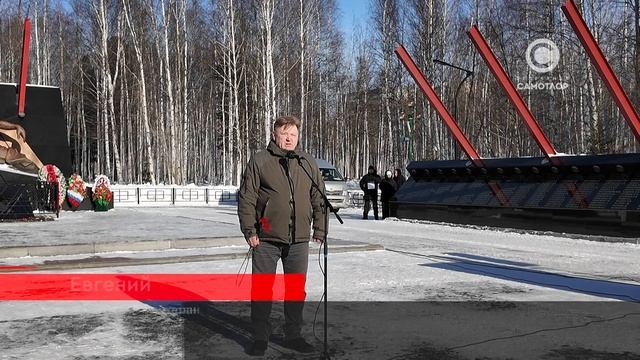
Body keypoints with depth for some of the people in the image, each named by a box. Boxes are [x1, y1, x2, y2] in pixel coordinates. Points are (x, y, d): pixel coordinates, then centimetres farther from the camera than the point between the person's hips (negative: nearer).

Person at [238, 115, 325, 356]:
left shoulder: (308, 163, 9)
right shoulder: (259, 161, -2)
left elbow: (319, 199, 13)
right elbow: (246, 198, -3)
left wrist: (319, 230, 7)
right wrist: (249, 230, -8)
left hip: (299, 240, 3)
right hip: (266, 239, -3)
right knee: (262, 289, 3)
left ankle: (293, 336, 24)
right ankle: (260, 338, 15)